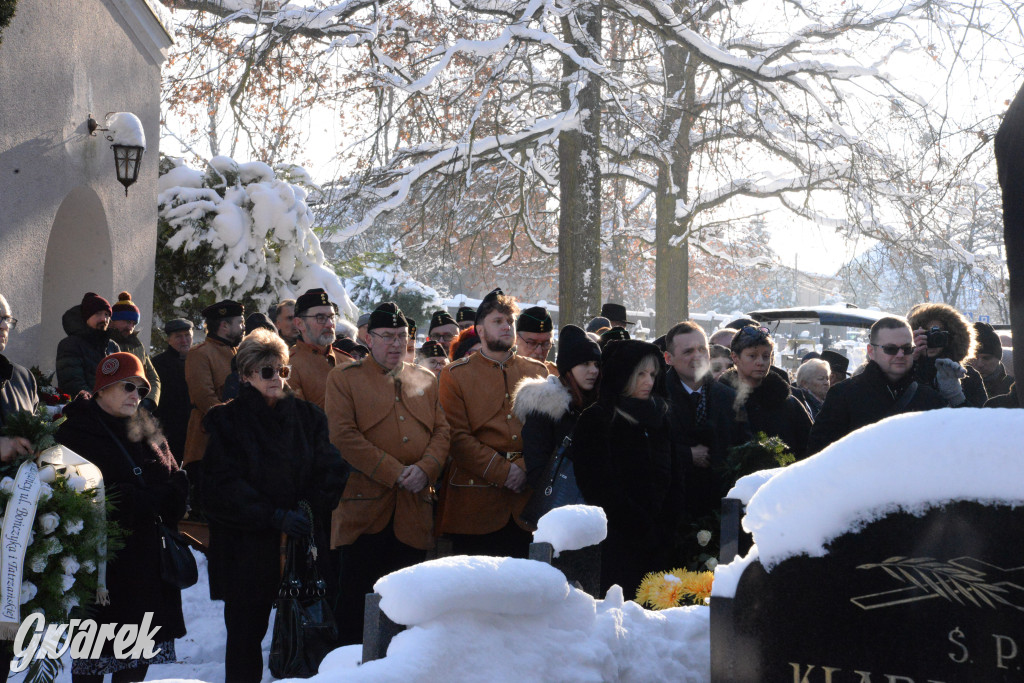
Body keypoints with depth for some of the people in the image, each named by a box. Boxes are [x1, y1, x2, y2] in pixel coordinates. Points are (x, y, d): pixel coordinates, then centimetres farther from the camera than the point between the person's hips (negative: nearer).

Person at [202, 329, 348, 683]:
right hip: (246, 545, -2)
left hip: (304, 544, 2)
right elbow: (223, 485, -9)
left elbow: (332, 470, 5)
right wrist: (275, 516, -17)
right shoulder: (226, 421, 1)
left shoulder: (308, 416, 10)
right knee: (246, 631, 4)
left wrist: (310, 508, -12)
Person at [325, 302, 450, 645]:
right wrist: (395, 473, -14)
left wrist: (425, 469, -11)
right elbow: (344, 436, -9)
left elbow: (442, 431, 10)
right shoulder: (344, 378, 2)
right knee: (358, 599, 1)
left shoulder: (425, 380, 16)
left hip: (414, 511, 4)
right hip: (364, 506, -4)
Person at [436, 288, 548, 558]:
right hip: (476, 501, -3)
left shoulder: (537, 371, 14)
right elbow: (457, 437, -5)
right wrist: (502, 472, -12)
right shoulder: (455, 375, 4)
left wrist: (525, 468, -8)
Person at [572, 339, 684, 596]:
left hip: (661, 544, 5)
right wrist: (643, 530, -10)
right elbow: (601, 487, -9)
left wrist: (668, 529, -3)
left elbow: (675, 479, 11)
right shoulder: (596, 420, -2)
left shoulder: (660, 416, 15)